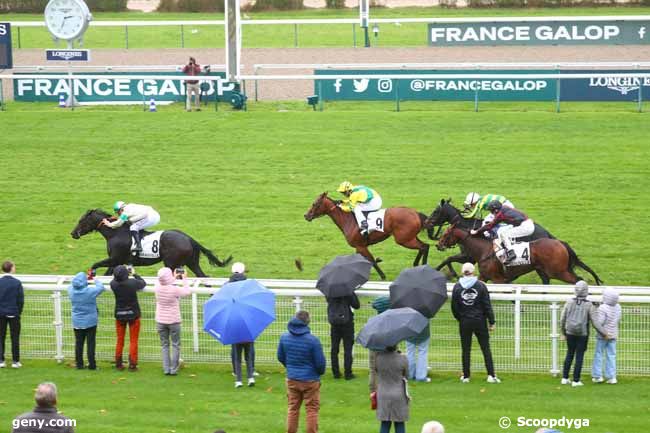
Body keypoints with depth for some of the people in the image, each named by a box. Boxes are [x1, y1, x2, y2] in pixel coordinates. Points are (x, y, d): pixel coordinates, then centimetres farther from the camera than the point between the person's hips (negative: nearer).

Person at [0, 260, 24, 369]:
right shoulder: (17, 282, -9)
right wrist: (19, 312, 8)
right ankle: (15, 361, 5)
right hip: (13, 313, -1)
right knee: (15, 338, 5)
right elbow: (21, 300, -6)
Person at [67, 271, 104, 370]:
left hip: (77, 323, 3)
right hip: (90, 322, -3)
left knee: (78, 343, 10)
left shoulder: (72, 291, -9)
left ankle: (79, 364, 13)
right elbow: (101, 287, 0)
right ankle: (91, 365, 5)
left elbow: (71, 285, 16)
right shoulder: (90, 291, -18)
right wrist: (96, 281, 19)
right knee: (91, 343, 3)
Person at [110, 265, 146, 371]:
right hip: (133, 314, -2)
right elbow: (143, 283, 2)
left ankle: (118, 364, 16)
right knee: (133, 340, 5)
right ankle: (132, 364, 2)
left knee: (120, 340, 14)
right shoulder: (132, 283, -20)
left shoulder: (114, 284, -15)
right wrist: (135, 275, 16)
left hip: (119, 315, 2)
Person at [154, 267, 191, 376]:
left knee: (164, 345, 11)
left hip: (160, 321, 3)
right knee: (175, 345, 8)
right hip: (173, 321, -3)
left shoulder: (157, 288, -8)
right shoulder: (175, 289, -19)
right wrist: (184, 279, 14)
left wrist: (174, 278, 27)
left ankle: (166, 369, 8)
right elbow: (187, 291, 0)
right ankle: (173, 369, 5)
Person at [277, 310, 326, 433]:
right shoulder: (313, 340, -20)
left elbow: (280, 357, 8)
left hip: (292, 379, 4)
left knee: (292, 409, 15)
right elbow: (320, 362, -12)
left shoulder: (284, 338, -6)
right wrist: (320, 372, 10)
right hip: (310, 381, -4)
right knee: (312, 410, 6)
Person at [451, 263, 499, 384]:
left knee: (466, 350, 8)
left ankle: (466, 376, 11)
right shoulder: (481, 285, -6)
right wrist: (492, 322, 0)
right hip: (479, 321, -1)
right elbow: (487, 305, -5)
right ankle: (491, 375, -2)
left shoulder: (457, 287, -2)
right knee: (486, 349, 3)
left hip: (464, 323, 1)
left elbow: (454, 307, 1)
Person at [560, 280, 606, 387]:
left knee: (570, 354, 18)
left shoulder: (569, 302, -5)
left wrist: (563, 332, 15)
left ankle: (565, 378, 19)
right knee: (579, 356, 6)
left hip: (570, 333, 3)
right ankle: (576, 380, 7)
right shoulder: (589, 305, -12)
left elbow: (562, 319, 0)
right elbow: (595, 322, -10)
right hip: (582, 334, -3)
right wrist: (604, 333, 0)